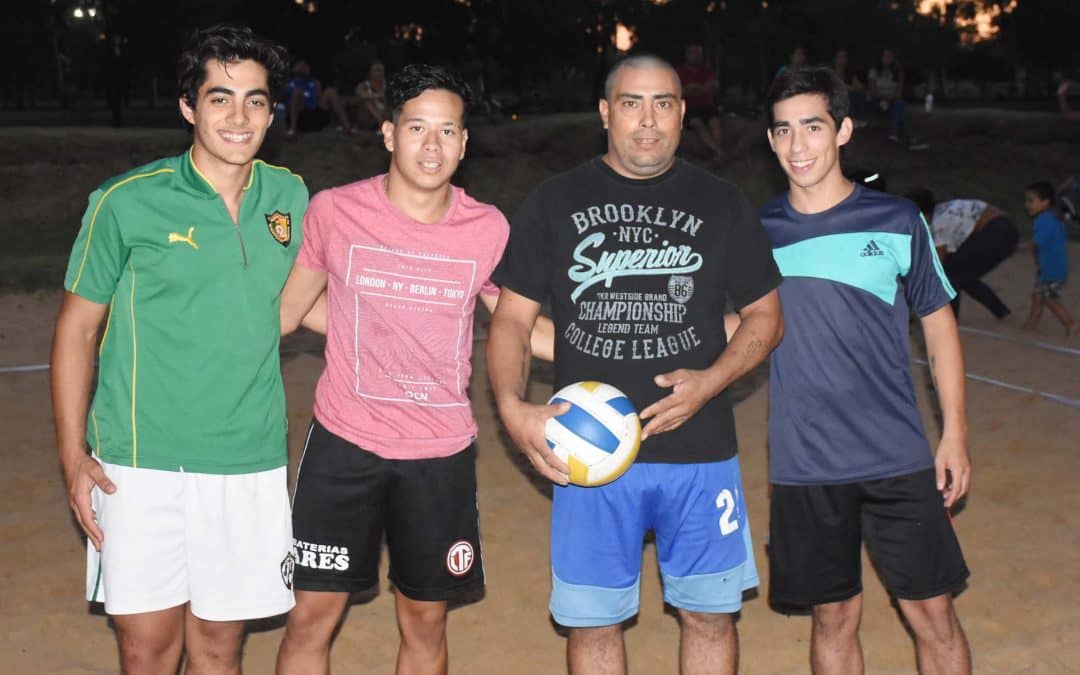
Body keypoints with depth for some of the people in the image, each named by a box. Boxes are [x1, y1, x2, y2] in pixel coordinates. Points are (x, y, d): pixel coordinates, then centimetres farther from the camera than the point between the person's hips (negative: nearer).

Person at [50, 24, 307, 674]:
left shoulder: (290, 198, 4)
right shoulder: (127, 203, -6)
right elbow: (78, 329, 1)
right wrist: (74, 455, -3)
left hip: (248, 462, 3)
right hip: (142, 462, -2)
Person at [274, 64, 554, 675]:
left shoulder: (489, 229, -3)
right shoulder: (334, 212, -8)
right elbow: (285, 313, 5)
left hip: (441, 454, 2)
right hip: (344, 444, -1)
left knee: (426, 624, 13)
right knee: (313, 617, 5)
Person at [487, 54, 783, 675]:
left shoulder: (721, 204, 5)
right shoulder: (555, 203, 4)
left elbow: (766, 316, 8)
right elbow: (512, 317, 3)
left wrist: (711, 382, -11)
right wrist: (513, 407, -14)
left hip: (701, 453, 1)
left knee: (710, 615, 11)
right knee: (593, 623, 9)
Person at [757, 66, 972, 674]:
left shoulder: (896, 220, -2)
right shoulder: (759, 233, 1)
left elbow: (940, 326, 5)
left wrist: (956, 435, 2)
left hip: (899, 460, -1)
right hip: (804, 465, 1)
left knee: (932, 613, 5)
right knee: (834, 619, 11)